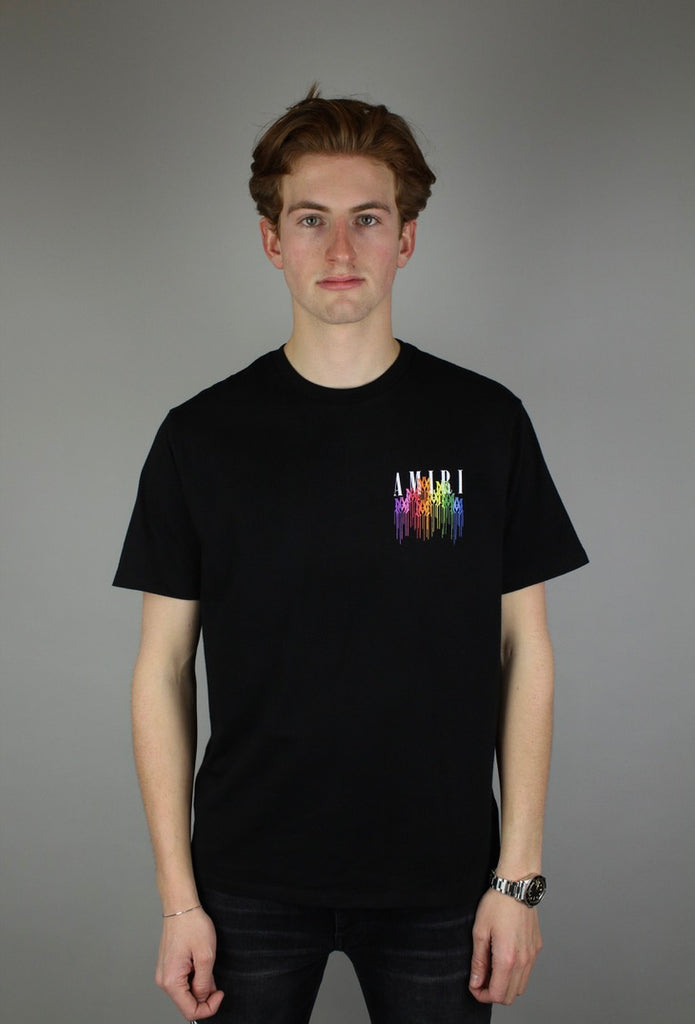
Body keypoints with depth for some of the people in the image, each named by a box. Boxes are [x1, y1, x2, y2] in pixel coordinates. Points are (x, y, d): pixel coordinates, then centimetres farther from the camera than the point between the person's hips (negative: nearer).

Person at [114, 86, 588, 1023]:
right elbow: (164, 670, 0)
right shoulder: (201, 436, -3)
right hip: (251, 887, 0)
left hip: (440, 884, 0)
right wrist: (178, 894, -2)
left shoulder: (487, 423, -3)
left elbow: (524, 654, 0)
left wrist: (519, 874, -2)